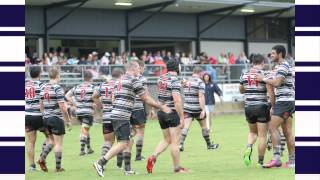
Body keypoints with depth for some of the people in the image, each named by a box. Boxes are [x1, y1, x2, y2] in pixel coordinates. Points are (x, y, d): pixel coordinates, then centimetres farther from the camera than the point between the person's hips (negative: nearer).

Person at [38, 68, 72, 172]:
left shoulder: (43, 88, 7)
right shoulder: (57, 88, -14)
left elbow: (41, 105, 13)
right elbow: (62, 107, -16)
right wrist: (68, 121, -8)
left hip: (46, 118, 7)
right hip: (56, 118, -7)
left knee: (52, 140, 21)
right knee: (59, 142, 2)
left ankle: (42, 158, 4)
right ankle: (58, 167, 5)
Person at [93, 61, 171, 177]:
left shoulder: (119, 81, 18)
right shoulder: (134, 80, -7)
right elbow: (146, 99, -5)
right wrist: (162, 107, 3)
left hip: (115, 114, 9)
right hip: (122, 116, -9)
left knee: (126, 142, 13)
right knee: (123, 143, -10)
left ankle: (127, 169, 13)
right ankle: (100, 163, -17)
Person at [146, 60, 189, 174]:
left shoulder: (161, 79, 7)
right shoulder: (175, 81, -16)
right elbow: (177, 101, -22)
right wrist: (182, 118, -20)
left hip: (161, 112, 7)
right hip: (173, 113, -7)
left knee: (166, 140, 18)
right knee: (175, 142, 2)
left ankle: (153, 157, -2)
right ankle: (177, 168, 8)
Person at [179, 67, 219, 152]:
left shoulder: (186, 82, 7)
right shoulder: (200, 82, -11)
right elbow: (201, 97, -19)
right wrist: (203, 110, -21)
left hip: (187, 108, 4)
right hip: (197, 108, -4)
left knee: (185, 127, -4)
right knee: (204, 126, 13)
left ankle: (181, 144, -20)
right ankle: (209, 144, 27)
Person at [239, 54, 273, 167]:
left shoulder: (244, 75, 4)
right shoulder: (265, 74, -9)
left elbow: (241, 91, 19)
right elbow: (271, 92, -14)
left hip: (248, 107, 4)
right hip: (262, 107, -4)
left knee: (253, 132, 23)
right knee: (262, 136, 5)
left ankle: (248, 148, -6)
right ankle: (260, 161, 7)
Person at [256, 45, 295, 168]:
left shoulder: (282, 66, -11)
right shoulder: (287, 66, 21)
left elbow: (276, 83, -23)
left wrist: (263, 79, -11)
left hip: (284, 101, -10)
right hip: (289, 101, 10)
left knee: (273, 128, -13)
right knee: (287, 131, 7)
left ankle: (276, 158, -17)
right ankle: (292, 161, 6)